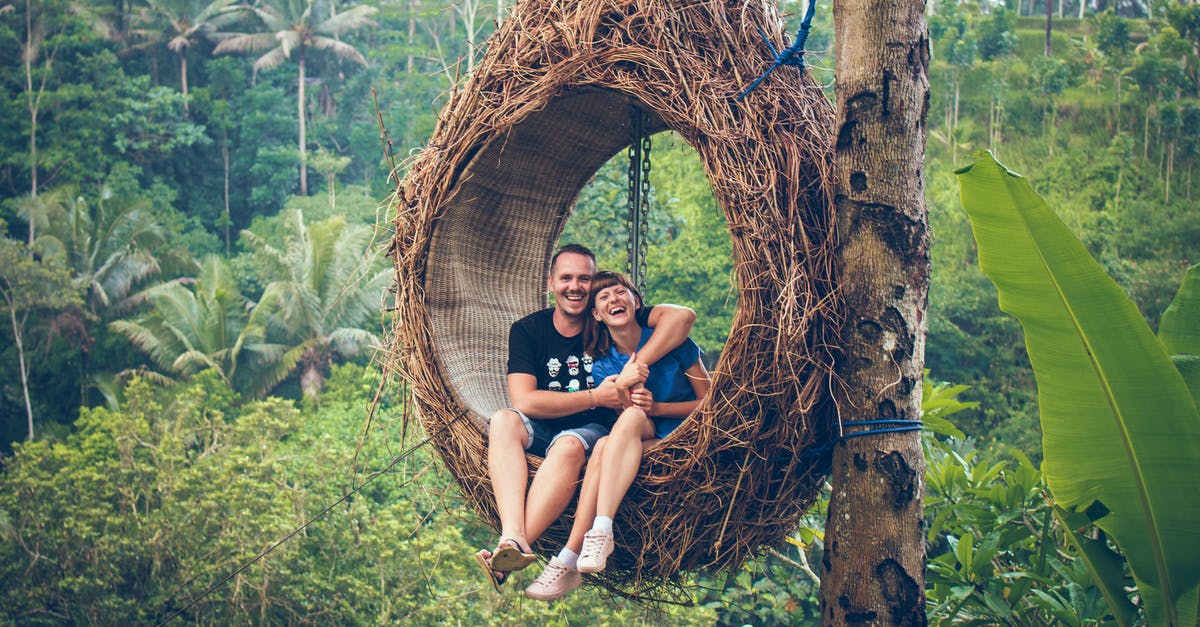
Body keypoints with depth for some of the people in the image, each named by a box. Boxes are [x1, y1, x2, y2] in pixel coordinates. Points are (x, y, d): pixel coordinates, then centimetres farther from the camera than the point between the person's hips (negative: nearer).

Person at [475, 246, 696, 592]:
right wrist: (595, 397, -17)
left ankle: (509, 554, -52)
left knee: (569, 446, -37)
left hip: (593, 429, -2)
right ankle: (513, 538, -52)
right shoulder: (526, 330, 0)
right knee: (502, 422, -31)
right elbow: (524, 401, -12)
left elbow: (683, 315, -14)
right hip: (540, 430, 2)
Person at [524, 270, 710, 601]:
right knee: (603, 447, -30)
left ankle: (601, 530, -43)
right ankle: (568, 561, -39)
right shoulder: (603, 366, 4)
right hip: (645, 441, 3)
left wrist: (656, 407, -16)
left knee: (633, 417, -32)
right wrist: (621, 386, -25)